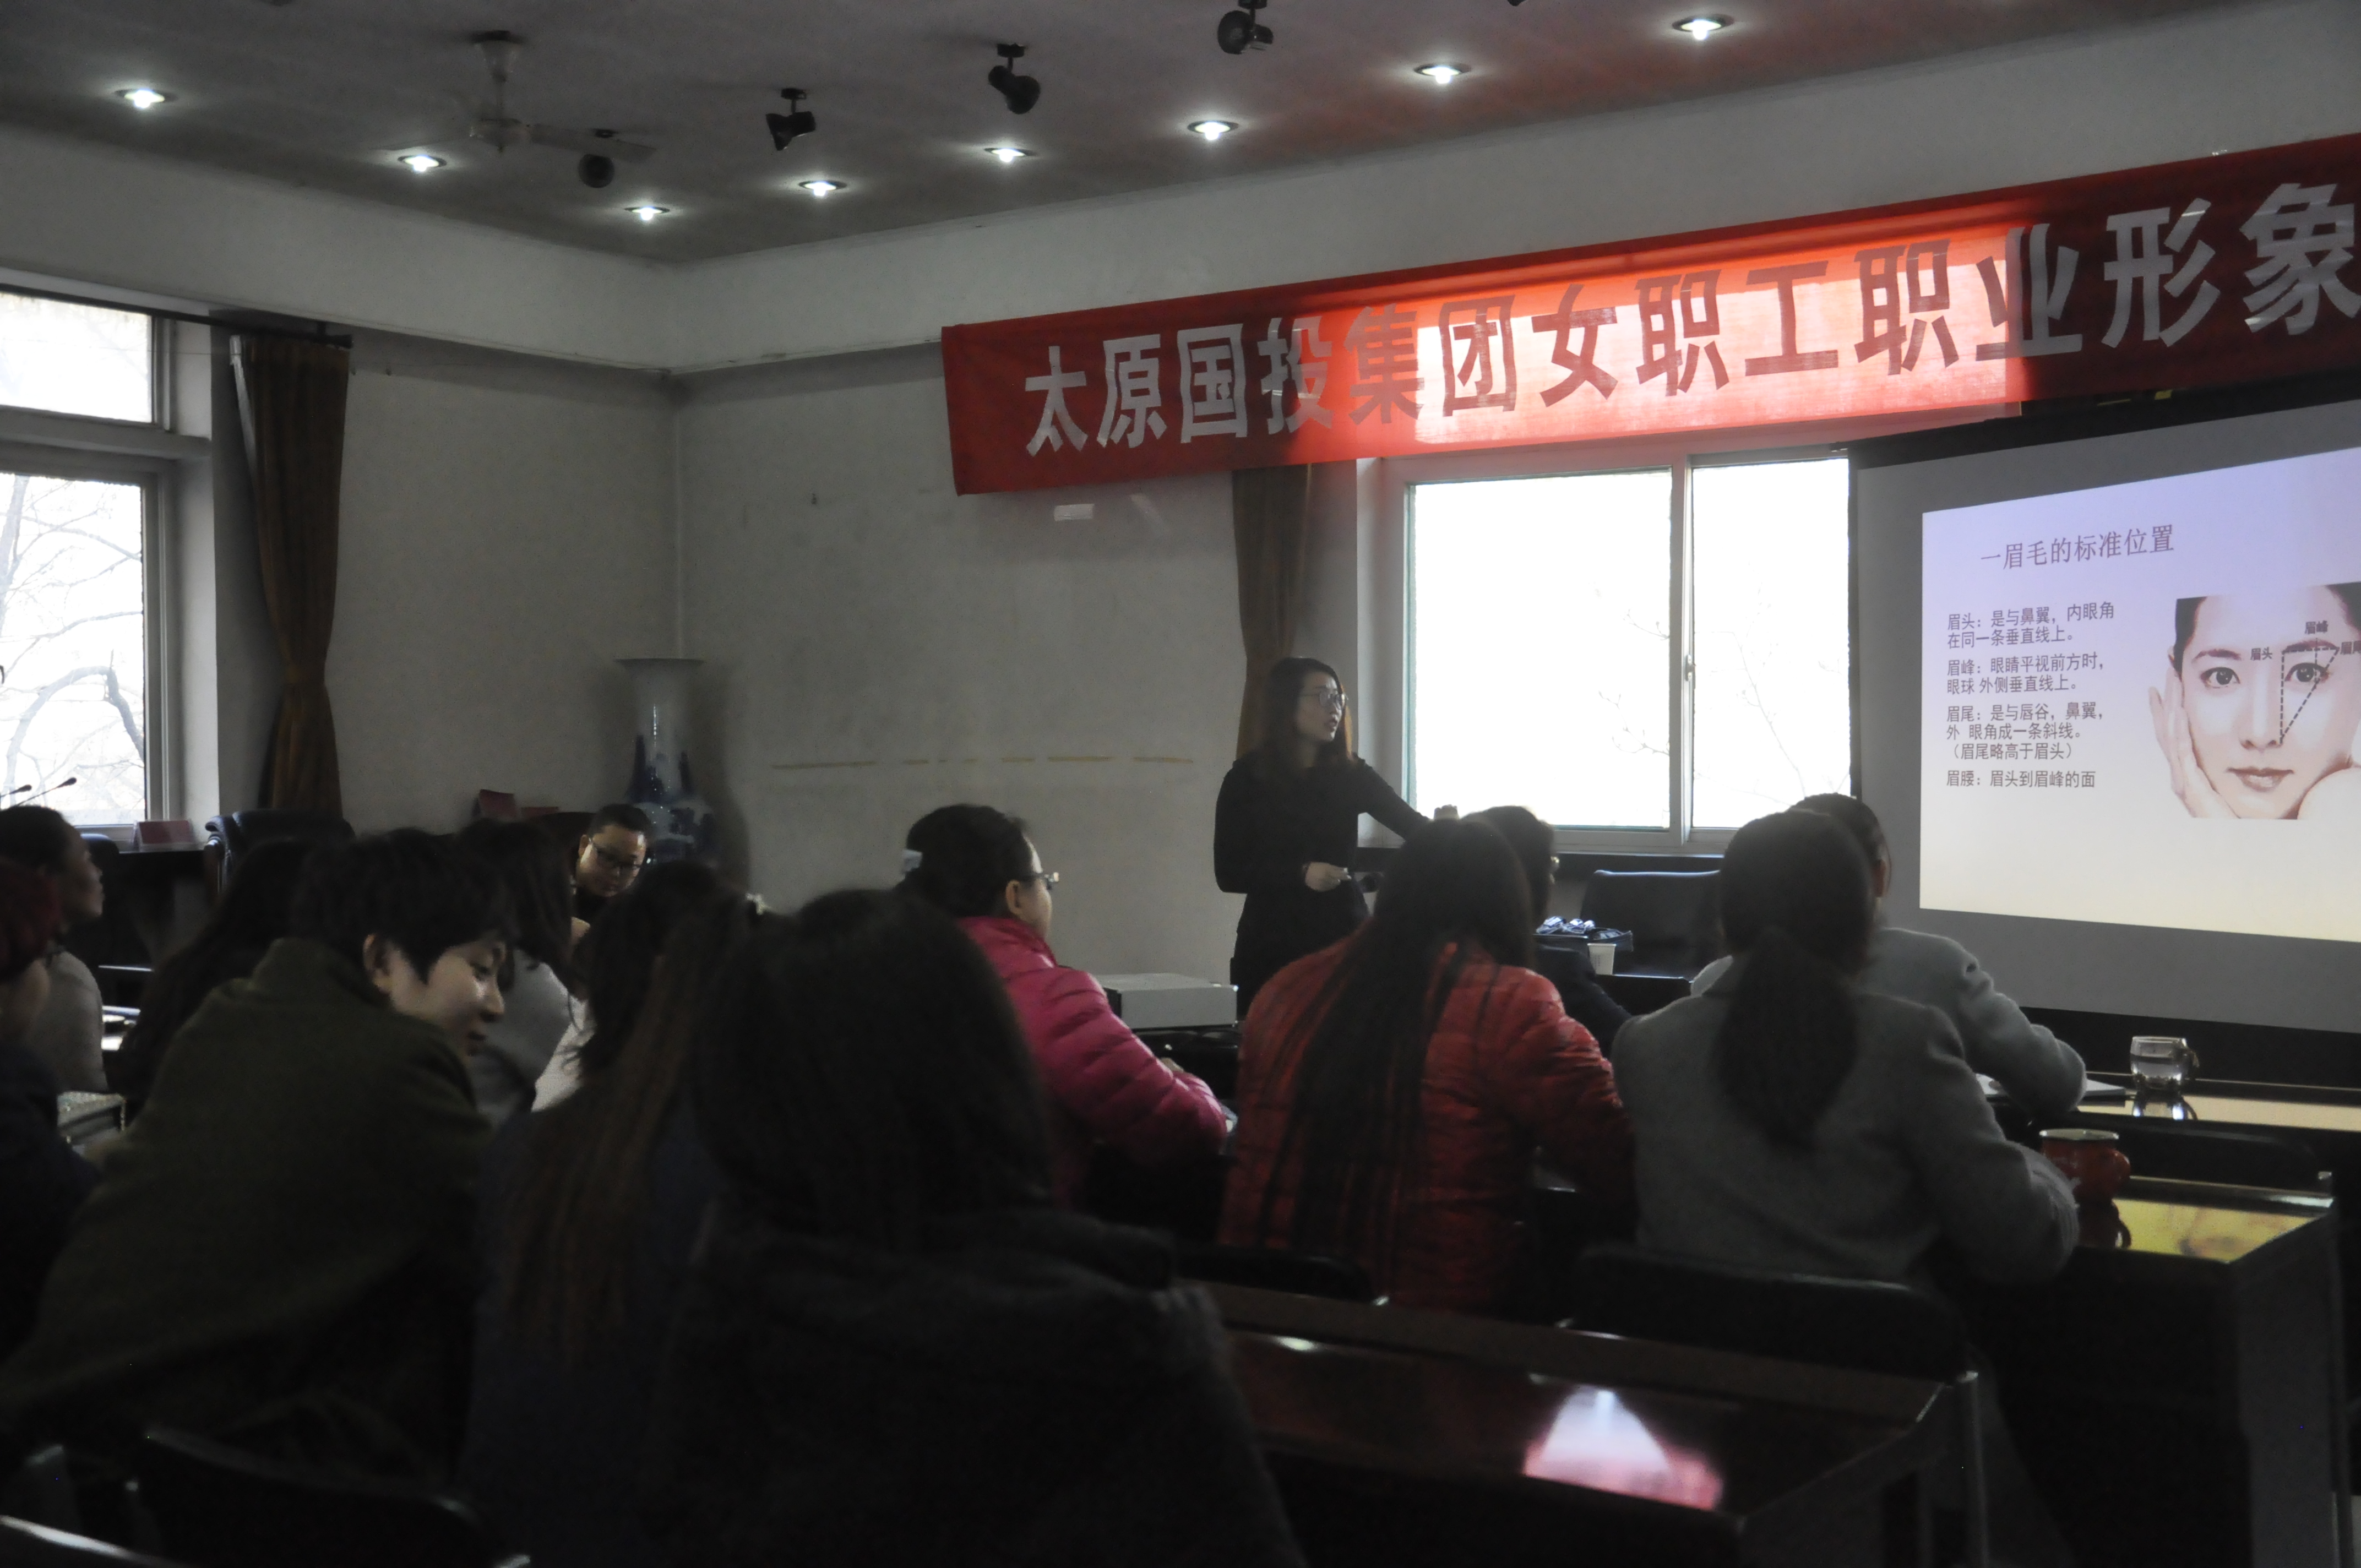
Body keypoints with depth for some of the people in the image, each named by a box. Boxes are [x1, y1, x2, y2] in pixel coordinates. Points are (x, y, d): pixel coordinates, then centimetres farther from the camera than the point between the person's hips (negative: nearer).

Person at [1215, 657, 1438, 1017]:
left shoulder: (1351, 775, 5)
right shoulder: (1246, 779, -1)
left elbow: (1414, 826, -2)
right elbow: (1229, 873, -5)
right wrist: (1300, 873, -17)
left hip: (1345, 937, 2)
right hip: (1273, 945, -2)